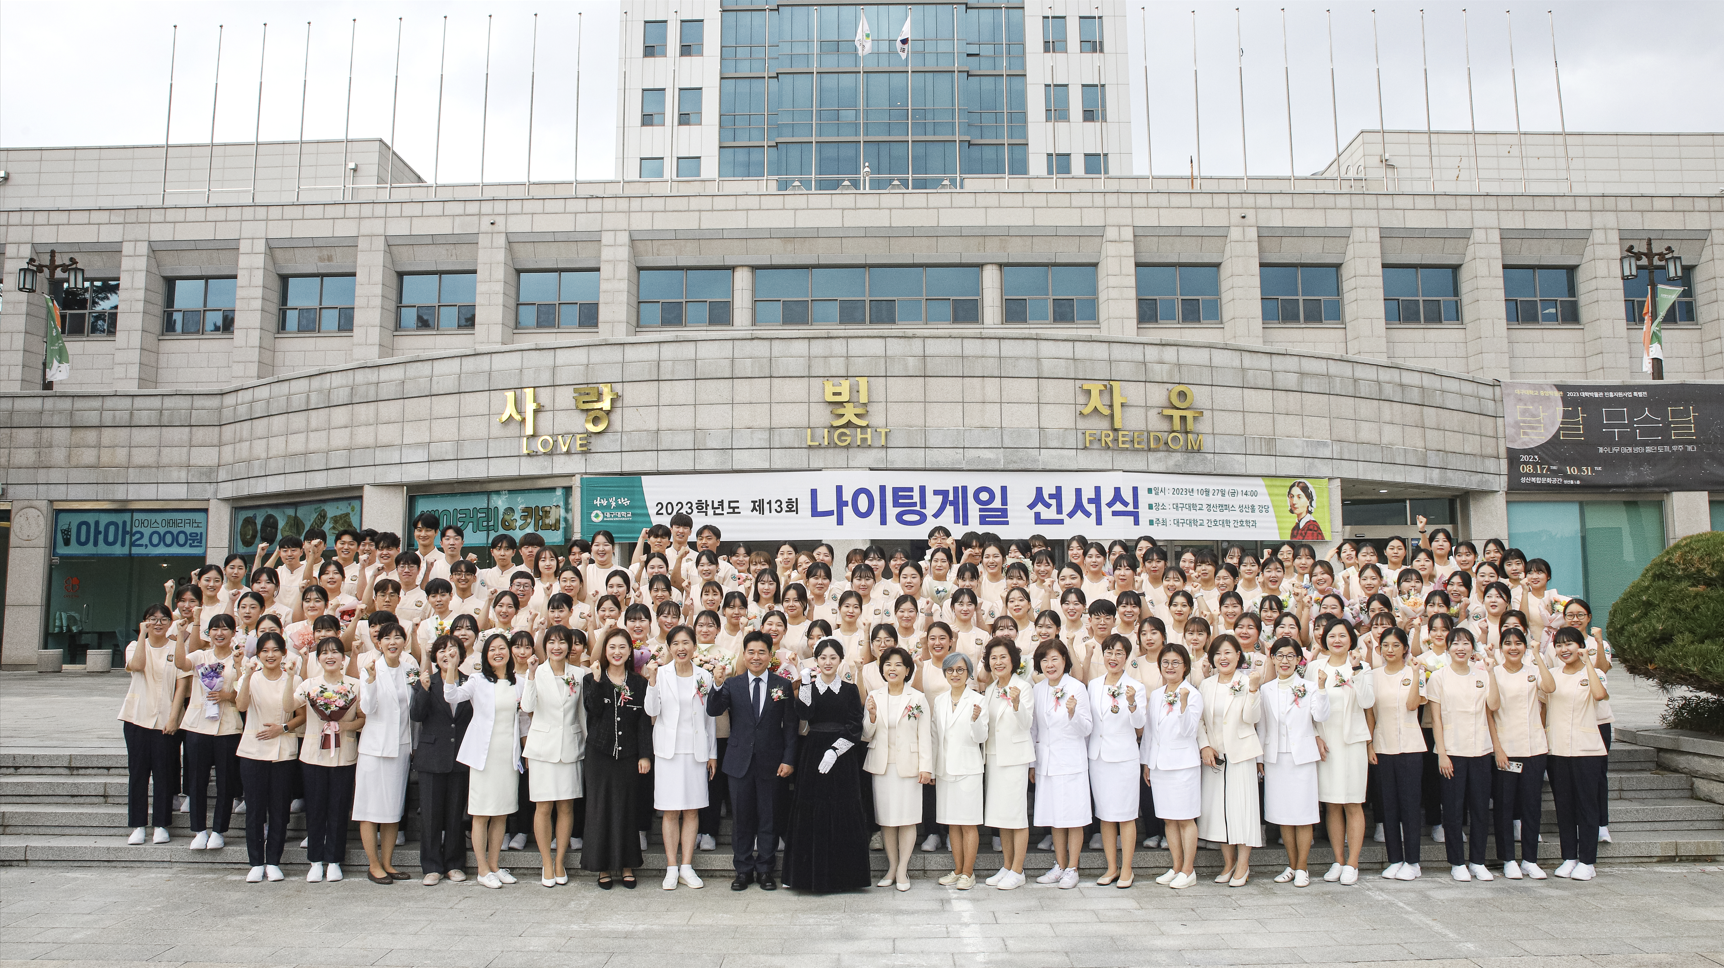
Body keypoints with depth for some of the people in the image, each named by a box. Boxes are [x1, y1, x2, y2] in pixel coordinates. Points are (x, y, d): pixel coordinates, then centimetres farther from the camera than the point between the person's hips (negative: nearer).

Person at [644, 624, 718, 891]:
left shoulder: (705, 677, 4)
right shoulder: (661, 674, 1)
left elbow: (710, 717, 8)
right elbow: (652, 711, -5)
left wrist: (712, 754, 8)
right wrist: (652, 681, -17)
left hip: (697, 750, 1)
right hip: (669, 749, -1)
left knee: (692, 810, 5)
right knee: (671, 811, 1)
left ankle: (686, 867, 13)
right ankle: (671, 868, 9)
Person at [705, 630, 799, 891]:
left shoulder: (783, 685, 1)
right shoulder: (732, 684, 3)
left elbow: (790, 726, 0)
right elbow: (713, 711, -11)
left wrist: (788, 759, -6)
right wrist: (717, 685, -27)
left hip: (771, 761, -1)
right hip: (740, 760, 1)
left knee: (768, 817, 7)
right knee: (741, 817, 8)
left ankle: (765, 869, 19)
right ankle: (743, 870, 21)